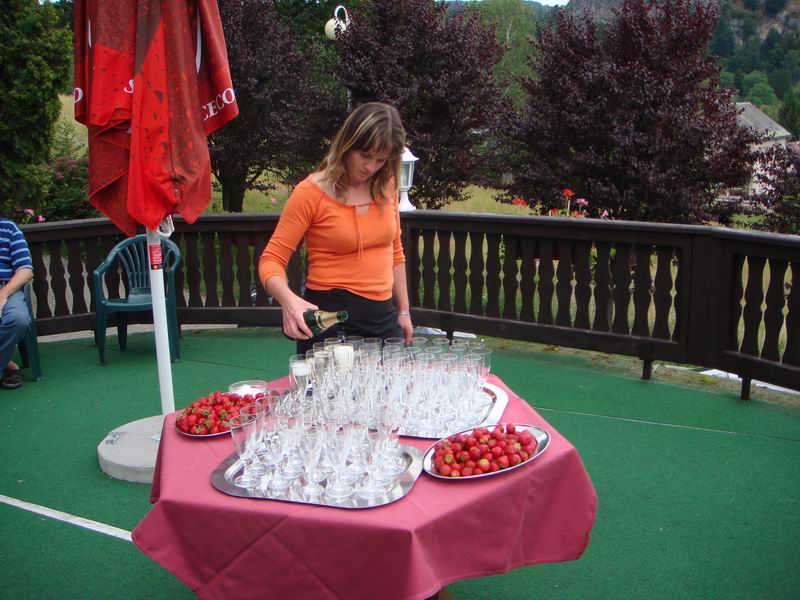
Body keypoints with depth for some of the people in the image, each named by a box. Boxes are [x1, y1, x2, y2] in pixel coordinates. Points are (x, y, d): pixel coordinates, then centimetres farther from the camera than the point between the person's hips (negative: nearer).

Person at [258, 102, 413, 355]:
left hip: (383, 317, 5)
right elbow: (271, 260, -11)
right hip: (328, 316, -5)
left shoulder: (385, 185, 4)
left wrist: (403, 310, 16)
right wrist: (289, 300, -30)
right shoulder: (311, 192, -11)